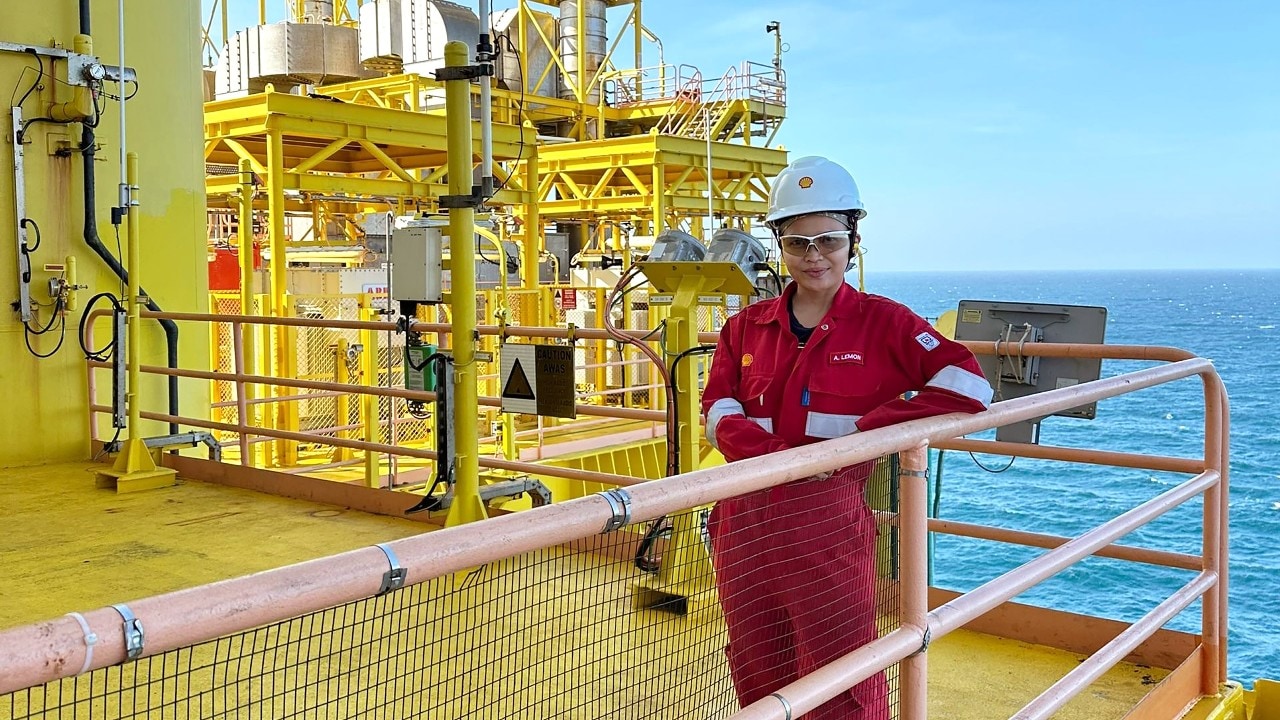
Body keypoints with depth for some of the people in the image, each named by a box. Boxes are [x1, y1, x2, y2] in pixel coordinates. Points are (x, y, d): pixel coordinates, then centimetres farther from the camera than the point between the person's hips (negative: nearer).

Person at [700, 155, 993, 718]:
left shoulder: (883, 322, -1)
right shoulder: (747, 327, 10)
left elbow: (967, 385, -11)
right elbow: (719, 410, 0)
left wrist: (863, 430, -16)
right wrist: (779, 457, -19)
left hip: (829, 528, -4)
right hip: (747, 524, 4)